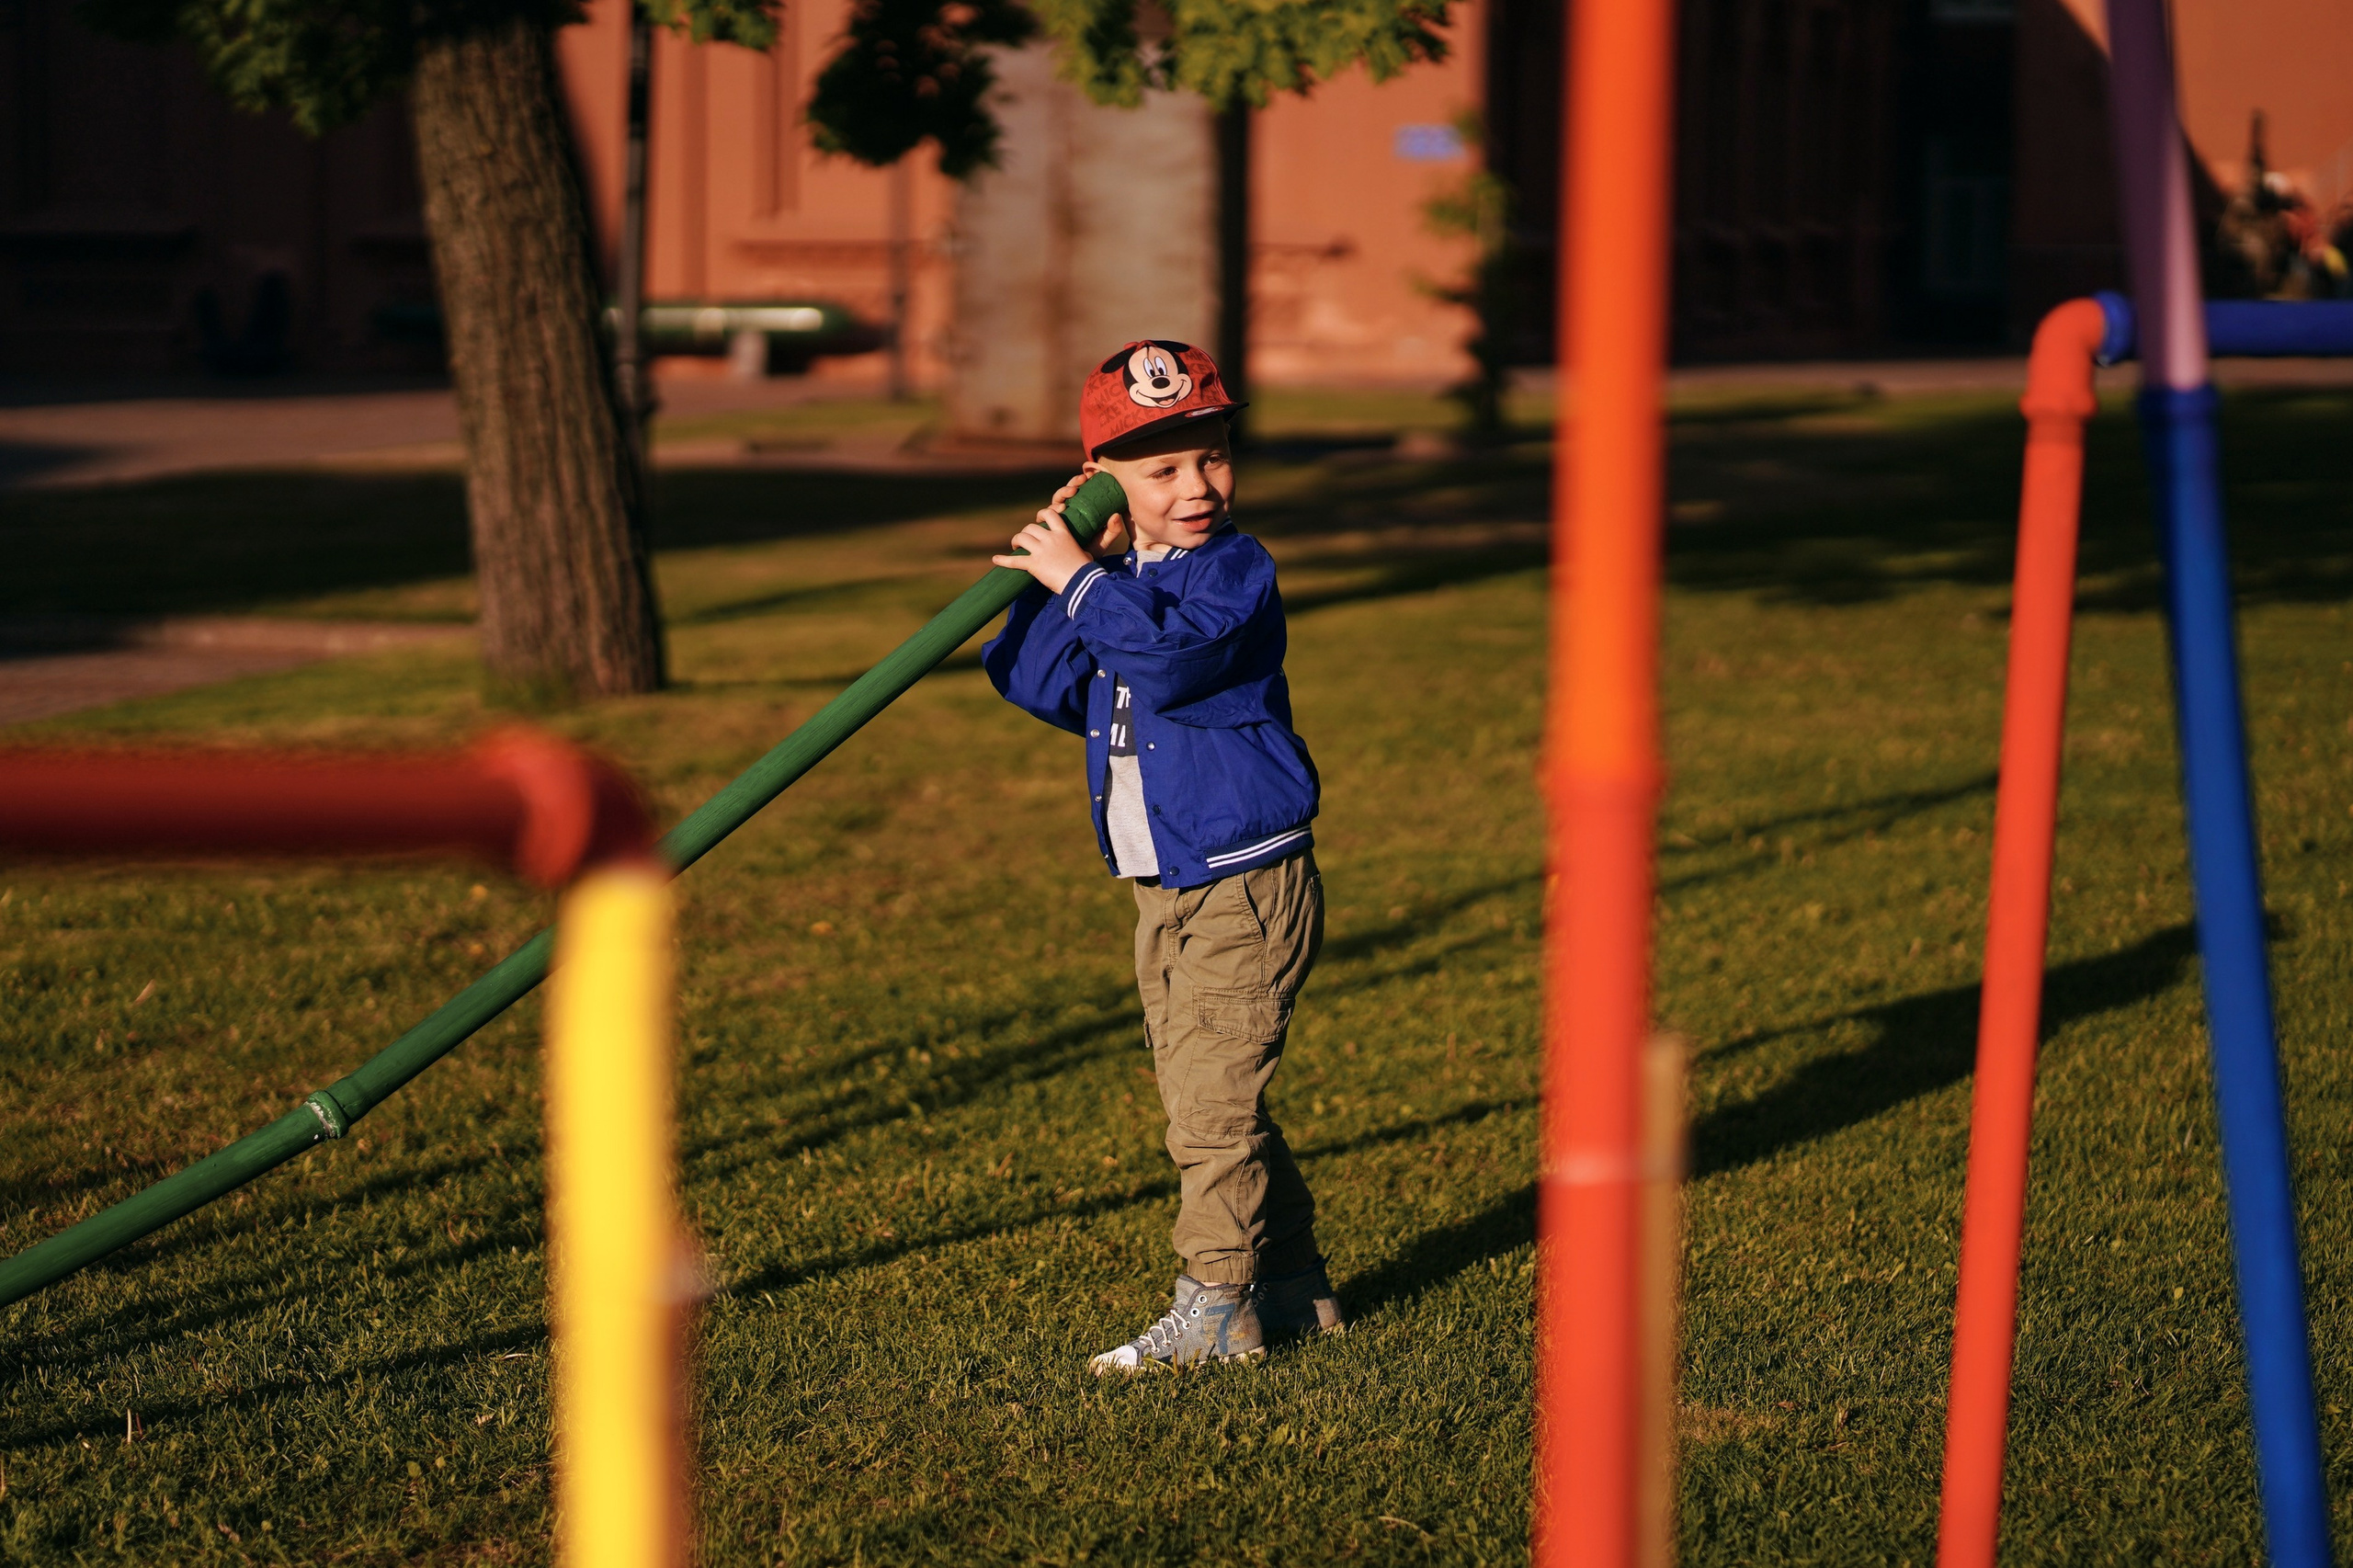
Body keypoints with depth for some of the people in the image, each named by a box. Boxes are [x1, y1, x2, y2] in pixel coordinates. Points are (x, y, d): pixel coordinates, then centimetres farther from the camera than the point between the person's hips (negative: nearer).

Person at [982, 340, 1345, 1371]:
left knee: (1210, 1095, -11)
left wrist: (1080, 580, -25)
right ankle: (1293, 1285, 25)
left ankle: (1217, 1306, -5)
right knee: (1203, 1101, 14)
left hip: (1247, 881, -9)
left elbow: (1170, 658, -31)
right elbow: (1044, 688, 5)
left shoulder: (1234, 570, -13)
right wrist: (1058, 564, -2)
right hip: (1164, 891, 9)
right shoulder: (1119, 577, 10)